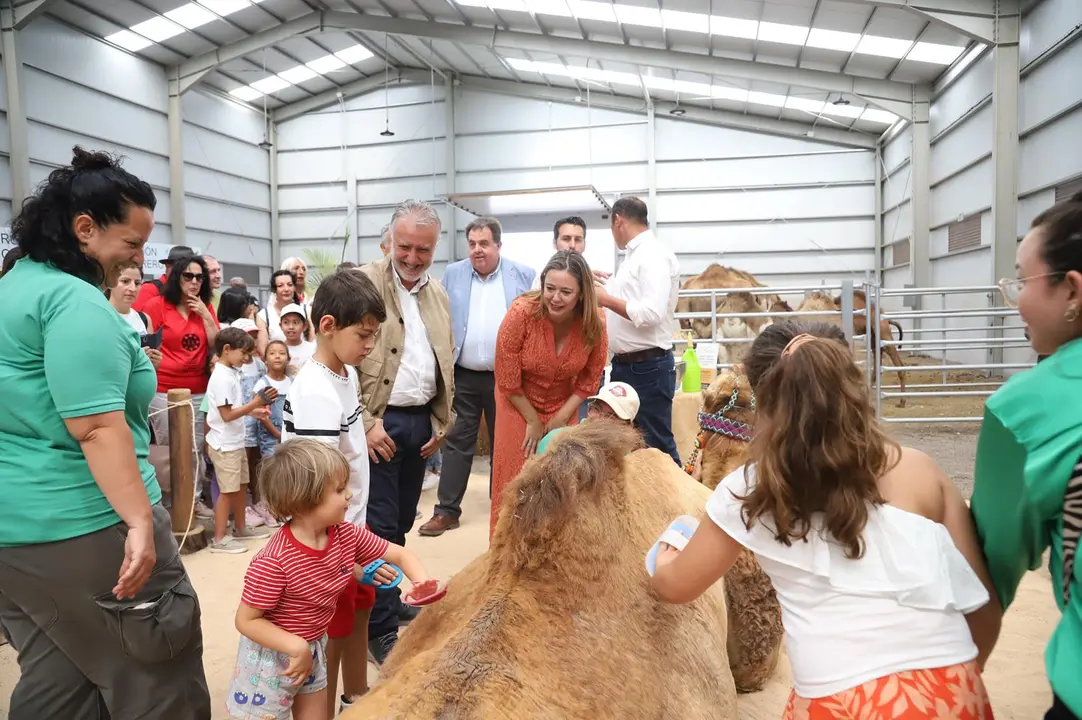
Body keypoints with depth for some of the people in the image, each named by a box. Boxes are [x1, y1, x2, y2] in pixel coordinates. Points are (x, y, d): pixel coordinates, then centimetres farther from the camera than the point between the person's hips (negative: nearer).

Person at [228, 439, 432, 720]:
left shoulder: (347, 535, -14)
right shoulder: (274, 561, -33)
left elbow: (399, 554, -6)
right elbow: (246, 620, -24)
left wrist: (422, 582, -25)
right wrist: (296, 646, -30)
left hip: (314, 648, 7)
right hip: (271, 656, -7)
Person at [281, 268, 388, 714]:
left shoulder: (347, 373, 1)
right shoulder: (316, 395, -27)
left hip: (352, 523, 9)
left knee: (360, 609, 23)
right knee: (333, 631, 9)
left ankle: (357, 699, 44)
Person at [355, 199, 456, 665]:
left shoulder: (438, 294, 11)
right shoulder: (363, 283, -9)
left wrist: (441, 423, 10)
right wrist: (365, 423, -16)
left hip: (421, 421, 6)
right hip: (379, 421, -6)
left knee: (403, 522, 17)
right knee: (380, 526, -1)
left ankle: (390, 597, 35)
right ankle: (381, 629, 10)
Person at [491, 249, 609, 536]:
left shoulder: (595, 323, -20)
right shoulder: (522, 312, -27)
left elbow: (589, 378, -4)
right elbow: (507, 380, -17)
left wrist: (560, 419, -7)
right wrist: (533, 420, -9)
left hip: (564, 409, 2)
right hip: (519, 405, -2)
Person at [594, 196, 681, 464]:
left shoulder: (654, 255, -14)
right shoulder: (636, 255, 15)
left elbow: (651, 313, -25)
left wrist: (606, 299, -15)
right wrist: (610, 284, 24)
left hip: (648, 368, -10)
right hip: (625, 365, 10)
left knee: (656, 446, -1)